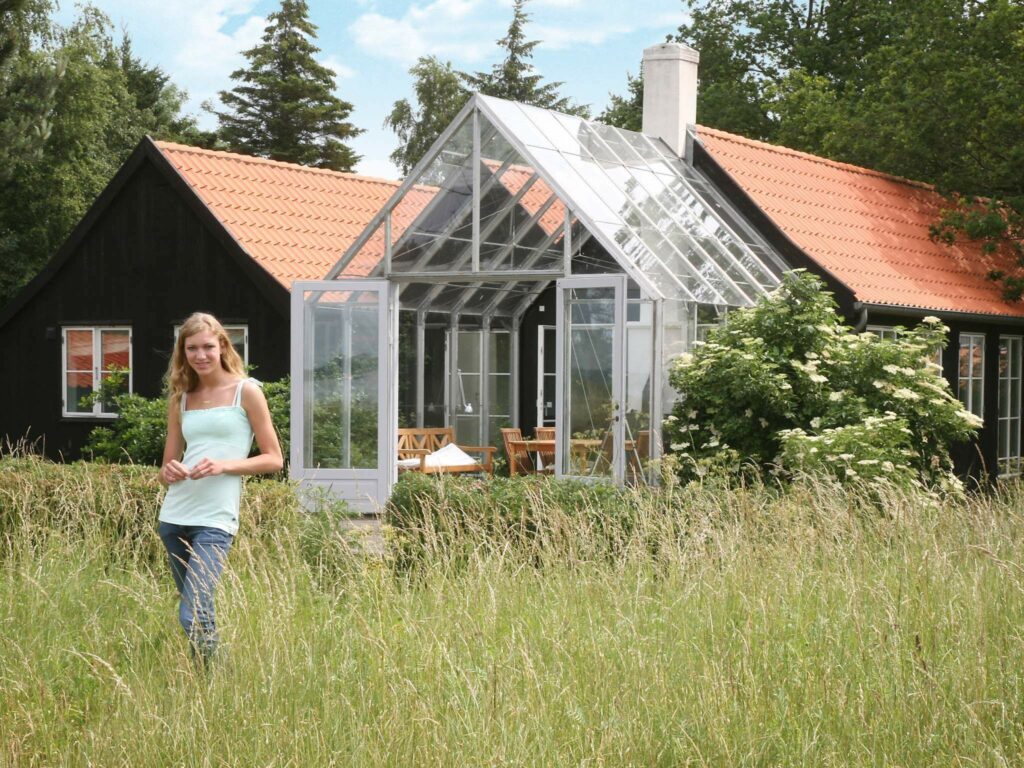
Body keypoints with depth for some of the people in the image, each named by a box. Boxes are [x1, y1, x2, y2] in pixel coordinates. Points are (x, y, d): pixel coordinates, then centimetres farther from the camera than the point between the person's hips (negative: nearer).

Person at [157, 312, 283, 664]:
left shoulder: (245, 391, 0)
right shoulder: (181, 398, 13)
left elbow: (274, 459, 0)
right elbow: (167, 466, 16)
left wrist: (224, 466, -15)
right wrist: (169, 472, -9)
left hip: (215, 519, -6)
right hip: (174, 516, 6)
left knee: (194, 618, -17)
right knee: (192, 611, 14)